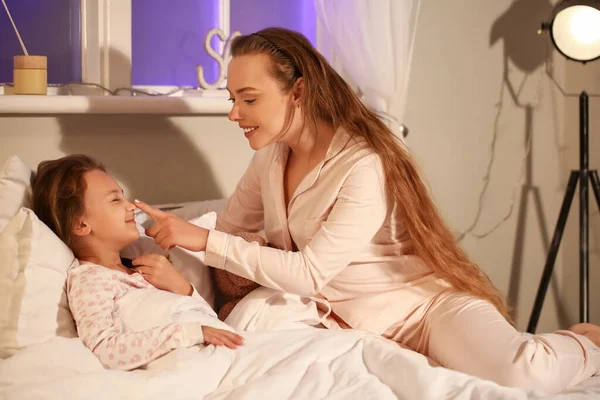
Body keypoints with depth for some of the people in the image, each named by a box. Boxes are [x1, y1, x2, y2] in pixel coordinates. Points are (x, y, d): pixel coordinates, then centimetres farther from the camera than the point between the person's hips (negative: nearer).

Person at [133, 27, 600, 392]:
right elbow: (229, 227, 15)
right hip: (350, 323, 8)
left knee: (520, 375, -34)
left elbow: (311, 272, -24)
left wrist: (204, 241, -25)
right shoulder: (271, 158, 4)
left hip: (427, 304, -8)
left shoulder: (364, 165, -21)